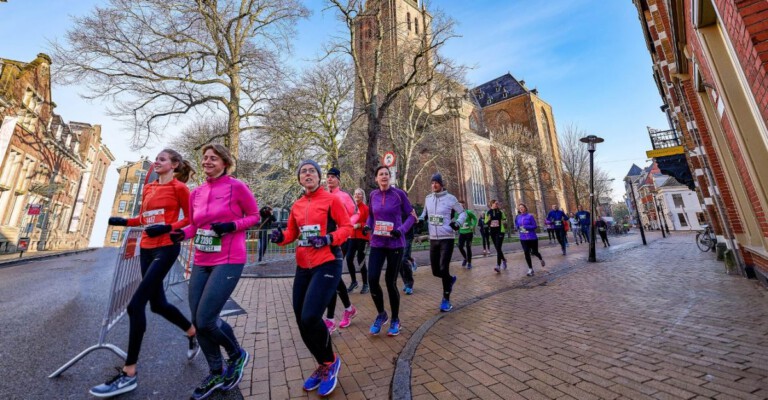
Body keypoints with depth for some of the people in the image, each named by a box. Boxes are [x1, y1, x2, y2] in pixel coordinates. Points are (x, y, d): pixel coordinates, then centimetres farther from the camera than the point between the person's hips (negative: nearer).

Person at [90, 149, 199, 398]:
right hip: (146, 248, 8)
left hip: (166, 248, -8)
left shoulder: (179, 187, -6)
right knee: (157, 304, 15)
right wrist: (122, 222, 6)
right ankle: (194, 334, 35)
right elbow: (144, 219, 22)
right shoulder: (148, 189, 15)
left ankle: (129, 375, 1)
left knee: (135, 305, -11)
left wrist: (167, 228, -22)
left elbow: (190, 219, -8)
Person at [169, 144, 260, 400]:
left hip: (229, 261, -7)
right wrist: (182, 234, -2)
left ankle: (237, 355, 25)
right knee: (197, 321, 11)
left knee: (206, 320, -7)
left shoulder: (237, 187, -8)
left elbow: (254, 216, -3)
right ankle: (217, 373, 33)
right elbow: (195, 225, 18)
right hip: (201, 262, 7)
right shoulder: (196, 193, 10)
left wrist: (232, 226, -19)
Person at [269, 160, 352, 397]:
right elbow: (292, 232, 15)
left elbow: (347, 227, -7)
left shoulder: (331, 199, -5)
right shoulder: (296, 206, 10)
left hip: (327, 264, -6)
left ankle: (330, 362, 19)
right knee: (301, 321, 10)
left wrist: (328, 239, -22)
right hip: (303, 266, 6)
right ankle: (323, 365, 36)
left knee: (310, 317, -14)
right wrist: (280, 237, -6)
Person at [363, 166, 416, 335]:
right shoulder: (373, 195, 4)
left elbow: (411, 216, -2)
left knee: (390, 282, 3)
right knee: (372, 279, -5)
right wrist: (368, 225, -2)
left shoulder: (399, 194, -7)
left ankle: (395, 320, 27)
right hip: (377, 243, 3)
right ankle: (381, 314, 23)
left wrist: (401, 230, -18)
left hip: (395, 244, -3)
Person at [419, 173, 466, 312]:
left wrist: (458, 223, -16)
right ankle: (451, 279, 42)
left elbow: (463, 213, 3)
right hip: (433, 239, 5)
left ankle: (446, 300, 12)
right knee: (435, 271, 9)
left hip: (447, 239, -5)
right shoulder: (428, 198, 6)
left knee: (443, 269, -8)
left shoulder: (450, 198, -7)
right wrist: (420, 220, 0)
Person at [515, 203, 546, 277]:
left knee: (535, 252, 10)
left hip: (532, 237, -3)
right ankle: (530, 269, 11)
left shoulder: (530, 216, -9)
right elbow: (517, 225, 16)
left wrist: (525, 226, -22)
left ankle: (541, 259, 47)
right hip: (523, 239, 3)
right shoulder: (518, 217, 3)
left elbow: (534, 226, -11)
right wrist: (519, 228, -5)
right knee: (526, 253, -1)